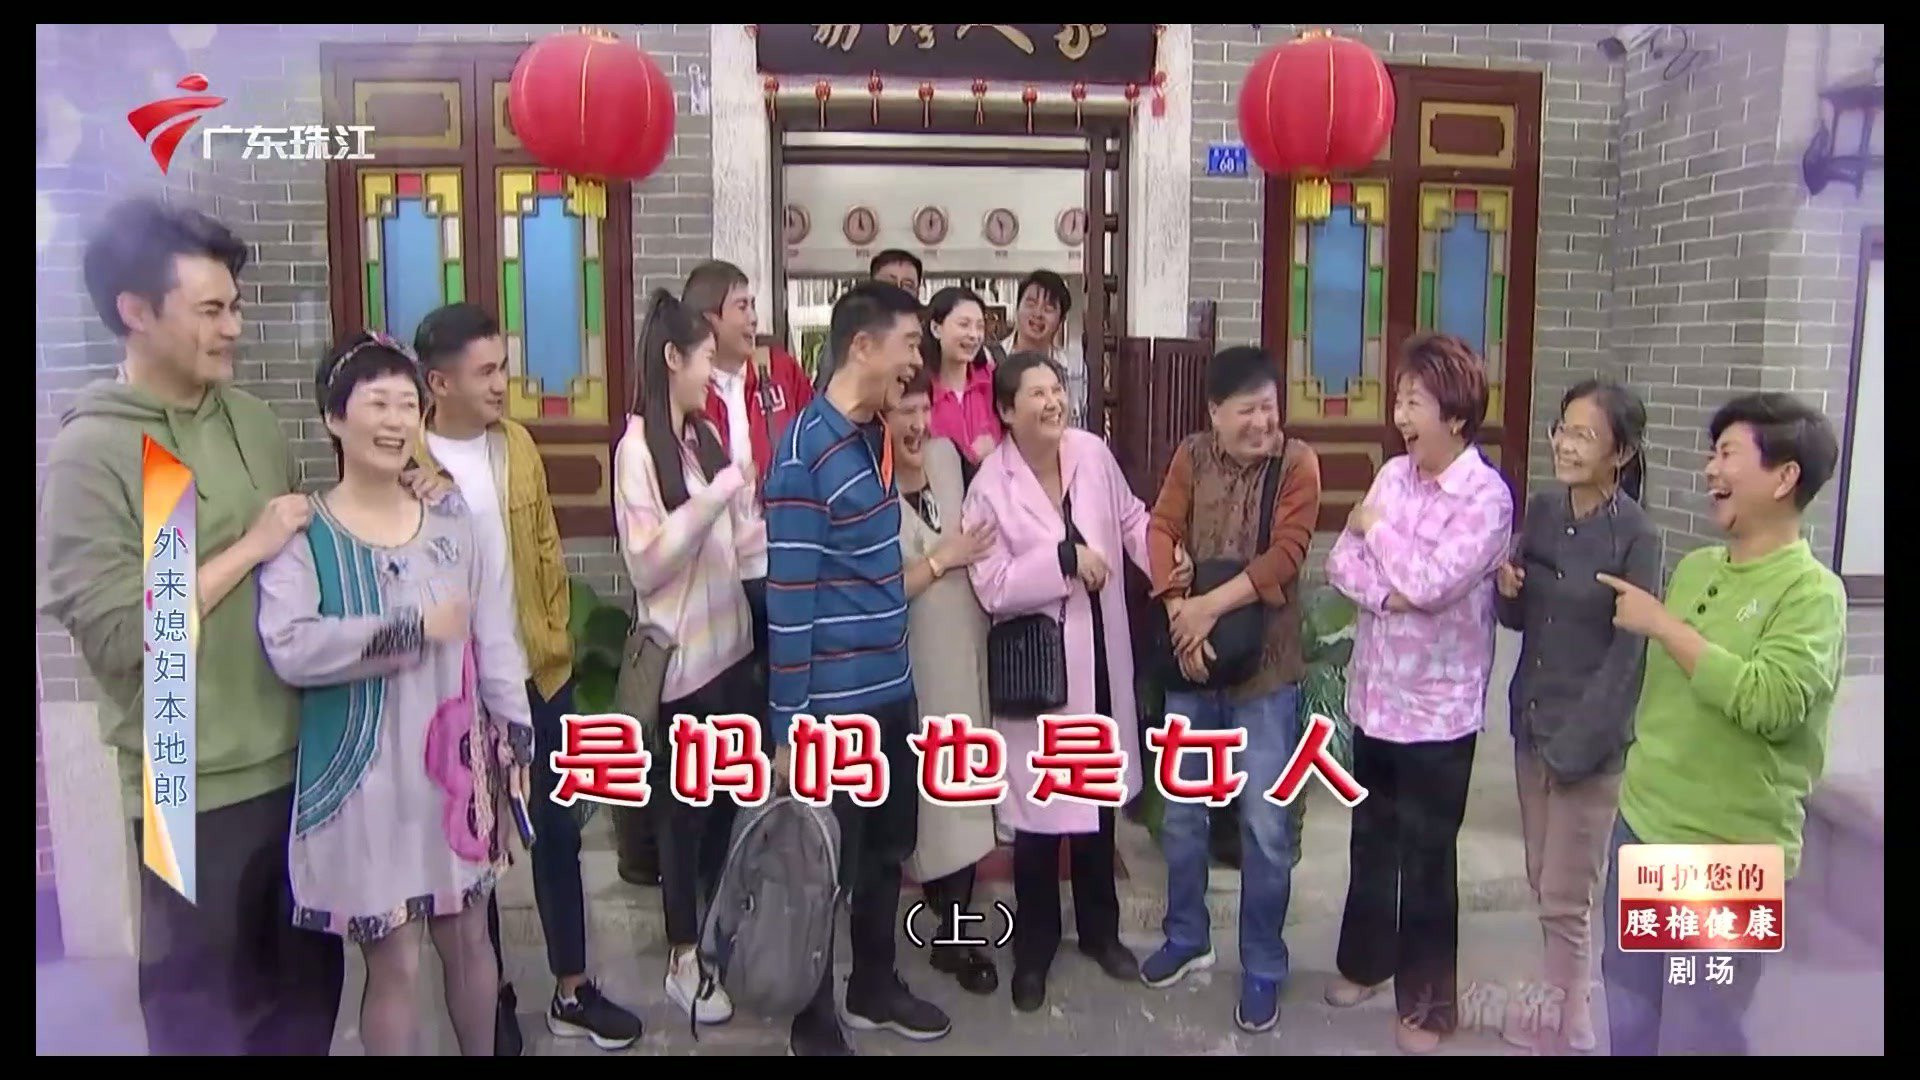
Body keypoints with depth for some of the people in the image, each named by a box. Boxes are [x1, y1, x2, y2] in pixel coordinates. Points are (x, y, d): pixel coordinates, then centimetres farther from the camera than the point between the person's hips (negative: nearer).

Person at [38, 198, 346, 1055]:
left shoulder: (252, 419, 5)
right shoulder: (89, 453, -13)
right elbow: (117, 636, -19)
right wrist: (250, 549, -16)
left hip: (299, 759, 6)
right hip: (195, 788, -5)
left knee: (311, 981, 20)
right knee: (206, 1003, 14)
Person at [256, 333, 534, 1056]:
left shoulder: (451, 519, 4)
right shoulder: (304, 532, -8)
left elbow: (494, 635, 5)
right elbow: (289, 647, -23)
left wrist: (514, 738, 2)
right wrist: (414, 629, -21)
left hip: (458, 759, 4)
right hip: (364, 772, -4)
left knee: (466, 935, 17)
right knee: (394, 961, 4)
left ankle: (485, 1051, 37)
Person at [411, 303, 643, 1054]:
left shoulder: (518, 445, 4)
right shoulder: (406, 461, -12)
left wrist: (555, 632, 6)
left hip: (539, 673, 4)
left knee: (558, 829, 11)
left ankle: (572, 991, 24)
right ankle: (494, 994, 27)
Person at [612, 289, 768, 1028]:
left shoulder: (706, 437, 9)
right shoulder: (637, 447, -12)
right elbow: (644, 562, -19)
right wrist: (716, 495, -23)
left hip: (730, 645, 6)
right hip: (681, 657, -6)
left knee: (731, 800, 14)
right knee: (684, 807, 6)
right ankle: (683, 961, 21)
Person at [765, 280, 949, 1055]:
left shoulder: (876, 436, 9)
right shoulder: (805, 452, -17)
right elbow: (788, 597, -18)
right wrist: (789, 725, -17)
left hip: (892, 689, 8)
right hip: (835, 703, -8)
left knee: (887, 850, 20)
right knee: (828, 863, 7)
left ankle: (874, 987, 40)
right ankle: (814, 1025, 25)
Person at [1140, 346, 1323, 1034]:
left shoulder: (1298, 463, -7)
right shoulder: (1191, 457, 3)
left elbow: (1285, 555, -15)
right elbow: (1161, 530, -5)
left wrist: (1211, 606, -20)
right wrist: (1178, 612, -19)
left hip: (1265, 668, -3)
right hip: (1192, 663, 3)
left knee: (1266, 827, 3)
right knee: (1181, 814, 14)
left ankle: (1262, 967, 21)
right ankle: (1187, 938, 35)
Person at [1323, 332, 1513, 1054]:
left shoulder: (1487, 497, -16)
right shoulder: (1393, 474, 3)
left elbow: (1430, 582, -25)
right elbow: (1340, 563, -1)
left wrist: (1375, 527, -12)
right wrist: (1385, 590, -20)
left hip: (1438, 706, -5)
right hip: (1374, 693, 6)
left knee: (1426, 855, 7)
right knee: (1372, 836, 20)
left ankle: (1426, 1001, 24)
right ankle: (1365, 959, 39)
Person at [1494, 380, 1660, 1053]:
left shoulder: (1635, 537, -16)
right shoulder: (1541, 510, 3)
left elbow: (1629, 652, -15)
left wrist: (1576, 742, -16)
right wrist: (1506, 589, -11)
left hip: (1593, 735, -6)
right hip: (1531, 721, 6)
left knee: (1564, 900, 2)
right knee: (1543, 884, 17)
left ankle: (1569, 1030, 20)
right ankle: (1560, 1006, 35)